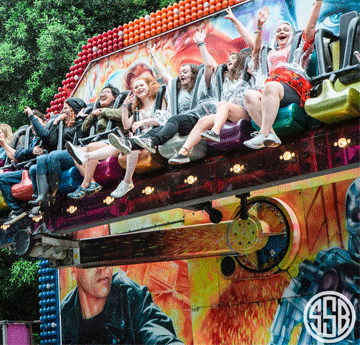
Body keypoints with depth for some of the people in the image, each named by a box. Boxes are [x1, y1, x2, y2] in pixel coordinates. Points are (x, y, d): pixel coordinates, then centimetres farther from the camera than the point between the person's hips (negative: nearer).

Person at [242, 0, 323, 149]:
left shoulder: (299, 48, 27)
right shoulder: (270, 54, 39)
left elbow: (310, 26, 20)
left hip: (294, 91, -4)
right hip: (271, 92, 5)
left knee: (271, 87, -38)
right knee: (249, 94, -28)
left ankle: (263, 134, -51)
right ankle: (270, 134, -45)